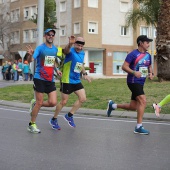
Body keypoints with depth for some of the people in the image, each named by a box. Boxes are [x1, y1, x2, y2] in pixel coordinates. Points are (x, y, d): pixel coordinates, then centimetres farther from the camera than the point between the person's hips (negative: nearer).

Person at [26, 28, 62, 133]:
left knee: (53, 103, -4)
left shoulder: (55, 49, 10)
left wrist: (56, 70, 9)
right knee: (40, 102, -3)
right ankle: (32, 125, 14)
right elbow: (30, 60, -18)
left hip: (50, 80, 6)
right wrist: (30, 54, -40)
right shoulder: (40, 48, -8)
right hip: (40, 79, -5)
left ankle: (35, 104, 24)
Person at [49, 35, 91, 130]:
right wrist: (70, 44, -63)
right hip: (67, 81, -7)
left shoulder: (82, 53, 8)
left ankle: (69, 116, 18)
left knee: (83, 99, 1)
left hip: (77, 81, 7)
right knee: (64, 102, 0)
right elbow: (66, 50, -42)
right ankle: (53, 120, 19)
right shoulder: (70, 51, -16)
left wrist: (85, 74, 16)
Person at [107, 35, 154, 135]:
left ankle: (112, 105, 32)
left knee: (133, 107, 11)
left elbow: (149, 67, 24)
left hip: (140, 83, 8)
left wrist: (151, 73, 2)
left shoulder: (148, 56, 11)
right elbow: (124, 66, -12)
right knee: (143, 101, -21)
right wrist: (134, 72, -27)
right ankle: (139, 127, -15)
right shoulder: (133, 54, -11)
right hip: (133, 81, -8)